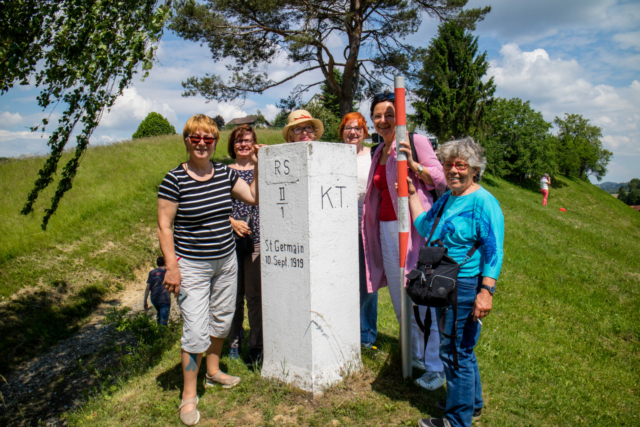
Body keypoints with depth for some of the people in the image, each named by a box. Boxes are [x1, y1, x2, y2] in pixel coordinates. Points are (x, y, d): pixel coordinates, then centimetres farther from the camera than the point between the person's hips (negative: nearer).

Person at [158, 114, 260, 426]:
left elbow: (254, 198, 9)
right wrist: (171, 266, -16)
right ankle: (189, 396, 14)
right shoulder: (175, 179, -12)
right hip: (191, 266, -5)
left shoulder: (225, 173, 2)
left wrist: (258, 167, -1)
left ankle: (213, 372, 41)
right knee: (196, 331, -6)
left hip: (226, 261, 6)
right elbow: (164, 226, -11)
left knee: (221, 320, 18)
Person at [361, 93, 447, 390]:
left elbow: (440, 179, -9)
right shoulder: (379, 152, 18)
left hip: (413, 228, -7)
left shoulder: (416, 141, -3)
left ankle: (435, 368, 7)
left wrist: (414, 165, -23)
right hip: (386, 229, 7)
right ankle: (415, 356, 29)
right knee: (400, 300, 13)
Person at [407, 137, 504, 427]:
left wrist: (486, 291, -24)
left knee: (455, 351, 1)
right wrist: (412, 194, 19)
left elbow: (493, 251, -18)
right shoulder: (447, 199, 12)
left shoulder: (483, 202, -14)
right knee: (460, 349, 22)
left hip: (466, 287, -9)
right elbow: (424, 227, 21)